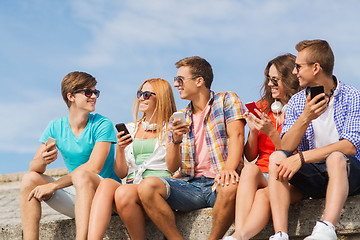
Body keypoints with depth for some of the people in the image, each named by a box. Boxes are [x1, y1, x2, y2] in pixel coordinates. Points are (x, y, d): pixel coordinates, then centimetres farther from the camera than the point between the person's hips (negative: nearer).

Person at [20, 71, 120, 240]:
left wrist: (53, 185, -21)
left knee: (81, 174, -33)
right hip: (76, 196, 5)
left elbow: (93, 168, -19)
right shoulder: (55, 127, 5)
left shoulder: (102, 125, -8)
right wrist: (43, 161, -26)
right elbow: (33, 167, 0)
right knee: (30, 178, -11)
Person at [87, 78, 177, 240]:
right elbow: (121, 173, 17)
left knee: (123, 192, -35)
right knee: (106, 183, -30)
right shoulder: (130, 129, 23)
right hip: (131, 185, 4)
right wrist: (120, 149, 1)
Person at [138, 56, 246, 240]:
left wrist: (228, 169, -28)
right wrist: (176, 140, -8)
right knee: (148, 186, -23)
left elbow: (236, 136, -9)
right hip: (191, 185, 4)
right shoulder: (178, 119, 18)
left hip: (218, 182, -3)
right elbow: (172, 168, 12)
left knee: (230, 187, -39)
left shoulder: (227, 100, 8)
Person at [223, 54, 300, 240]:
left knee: (263, 195, -36)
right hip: (261, 174, 3)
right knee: (249, 169, -33)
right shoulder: (262, 107, 18)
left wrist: (271, 132, -14)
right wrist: (253, 130, -1)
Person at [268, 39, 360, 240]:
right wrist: (305, 118, -22)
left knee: (336, 157, -35)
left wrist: (301, 157, -25)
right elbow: (286, 147, -4)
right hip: (312, 175, 4)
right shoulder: (297, 102, 8)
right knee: (277, 157, -21)